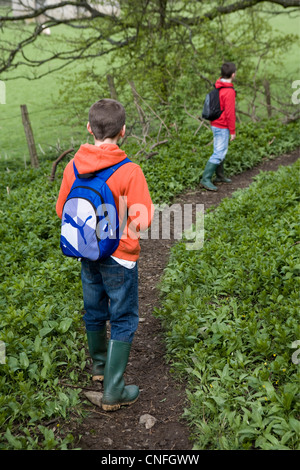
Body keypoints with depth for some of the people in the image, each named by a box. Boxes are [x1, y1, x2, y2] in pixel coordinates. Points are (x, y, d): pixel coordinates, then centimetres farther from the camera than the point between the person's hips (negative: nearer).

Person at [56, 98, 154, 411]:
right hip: (119, 256, -5)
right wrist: (123, 218, -1)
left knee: (94, 311, 23)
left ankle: (99, 364, 45)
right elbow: (144, 220, -21)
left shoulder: (73, 166, -6)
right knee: (123, 320, 8)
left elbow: (62, 210, 4)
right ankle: (113, 391, 11)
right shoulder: (129, 171, -21)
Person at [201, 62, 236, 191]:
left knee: (220, 151, 18)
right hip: (222, 127, -10)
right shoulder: (229, 91, -21)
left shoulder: (218, 86, 6)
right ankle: (206, 179, -9)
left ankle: (220, 176, 29)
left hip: (215, 124, 10)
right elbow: (229, 113, -21)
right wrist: (232, 131, -13)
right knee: (219, 153, -8)